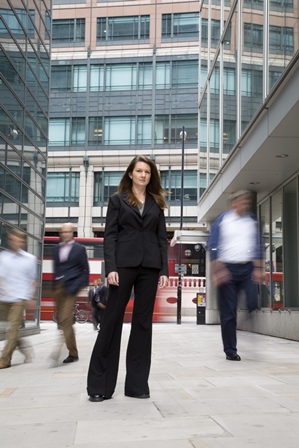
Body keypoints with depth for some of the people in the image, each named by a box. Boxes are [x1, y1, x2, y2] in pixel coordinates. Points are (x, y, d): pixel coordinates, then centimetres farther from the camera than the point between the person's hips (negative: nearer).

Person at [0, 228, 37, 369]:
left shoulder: (30, 258, 3)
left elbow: (33, 280, 10)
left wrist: (31, 298, 10)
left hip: (20, 298, -3)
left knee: (12, 329, -8)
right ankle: (24, 348, 30)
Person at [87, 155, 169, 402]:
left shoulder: (156, 204, 15)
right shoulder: (117, 200, 8)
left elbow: (162, 239, 12)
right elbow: (110, 236, -1)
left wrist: (164, 270, 1)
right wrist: (111, 267, -13)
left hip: (149, 267, 3)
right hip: (124, 265, -3)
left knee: (143, 322, 4)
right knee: (113, 319, -3)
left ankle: (137, 383, 10)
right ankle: (99, 384, 4)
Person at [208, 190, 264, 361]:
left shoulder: (252, 221, 9)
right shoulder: (222, 220, -1)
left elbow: (258, 246, 11)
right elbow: (213, 246, -4)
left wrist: (258, 268, 2)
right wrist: (218, 269, -11)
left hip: (248, 268, 2)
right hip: (227, 268, -2)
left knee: (254, 305, -14)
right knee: (228, 312, 2)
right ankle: (230, 350, 12)